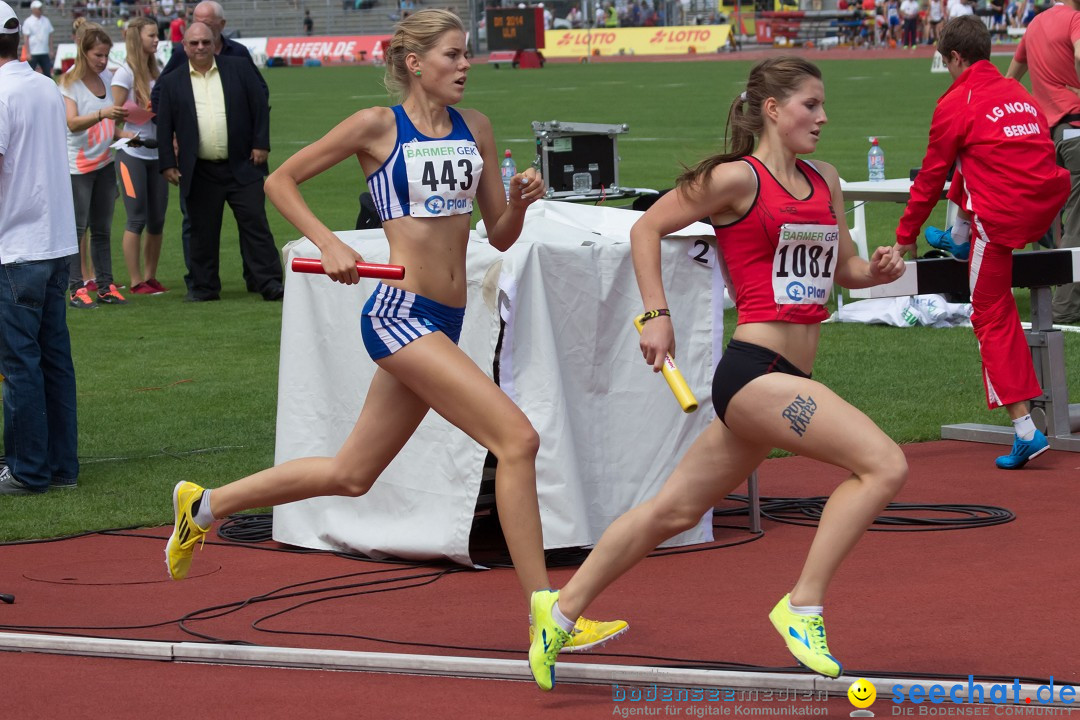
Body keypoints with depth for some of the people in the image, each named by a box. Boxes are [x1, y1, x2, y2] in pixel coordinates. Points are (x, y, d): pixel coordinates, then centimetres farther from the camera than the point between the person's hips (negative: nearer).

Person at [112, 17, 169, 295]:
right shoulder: (125, 74, -7)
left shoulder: (156, 72, 11)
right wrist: (130, 138, -19)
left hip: (156, 154, 6)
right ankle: (136, 282, 3)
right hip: (132, 156, -6)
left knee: (157, 220, 6)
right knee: (137, 219, -3)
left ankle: (150, 277, 16)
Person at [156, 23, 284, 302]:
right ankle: (204, 286, 14)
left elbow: (260, 107, 5)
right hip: (200, 172, 1)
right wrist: (167, 164, 0)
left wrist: (261, 144, -2)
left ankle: (270, 284, -1)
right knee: (203, 232, 5)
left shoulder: (239, 68, 5)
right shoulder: (172, 83, 5)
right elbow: (163, 127, 6)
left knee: (255, 225, -2)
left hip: (242, 166, -1)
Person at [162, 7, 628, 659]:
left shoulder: (475, 129, 12)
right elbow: (281, 180, 3)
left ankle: (204, 504, 34)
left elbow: (500, 236, 15)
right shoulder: (378, 126, -4)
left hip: (443, 323, 8)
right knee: (517, 438, -18)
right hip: (399, 313, -7)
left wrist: (522, 202, -6)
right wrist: (329, 244, -9)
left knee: (351, 475, 17)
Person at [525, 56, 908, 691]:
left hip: (785, 381, 8)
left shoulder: (825, 181, 15)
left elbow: (845, 268, 23)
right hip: (754, 370, -8)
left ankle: (563, 607, 29)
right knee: (884, 464, -20)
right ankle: (804, 607, -13)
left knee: (675, 511, 16)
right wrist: (657, 315, -4)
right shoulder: (738, 178, -6)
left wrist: (878, 271, 1)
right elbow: (648, 228, 2)